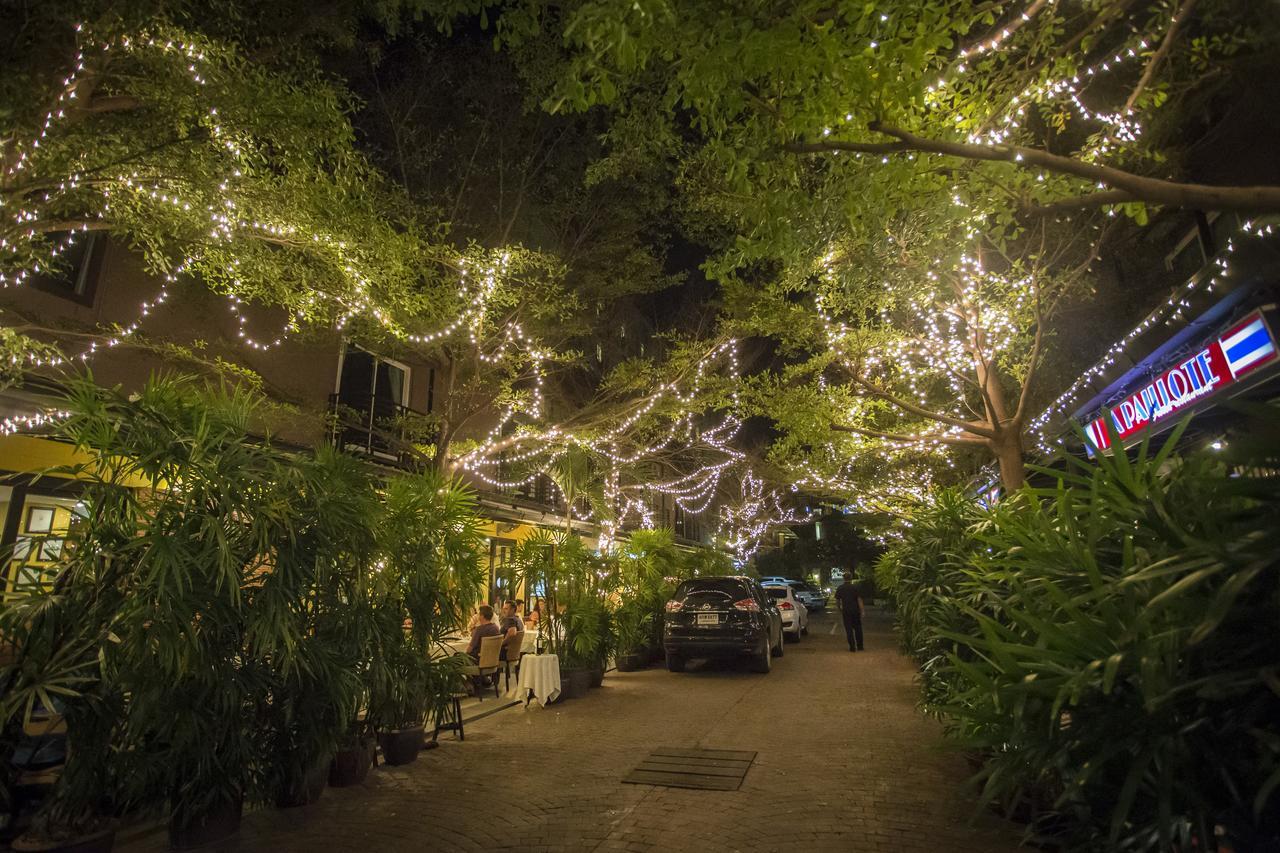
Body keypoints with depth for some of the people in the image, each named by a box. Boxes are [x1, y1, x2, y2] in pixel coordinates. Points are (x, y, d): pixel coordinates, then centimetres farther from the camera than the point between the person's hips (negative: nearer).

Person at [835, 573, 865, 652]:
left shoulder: (840, 588, 0)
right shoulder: (855, 587, -7)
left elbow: (837, 600, 5)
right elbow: (859, 599, -10)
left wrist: (840, 609, 18)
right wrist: (862, 610, -7)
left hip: (845, 611, 1)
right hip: (855, 610, 0)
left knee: (849, 629, 4)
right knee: (858, 628, 13)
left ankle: (852, 647, 1)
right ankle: (859, 646, 18)